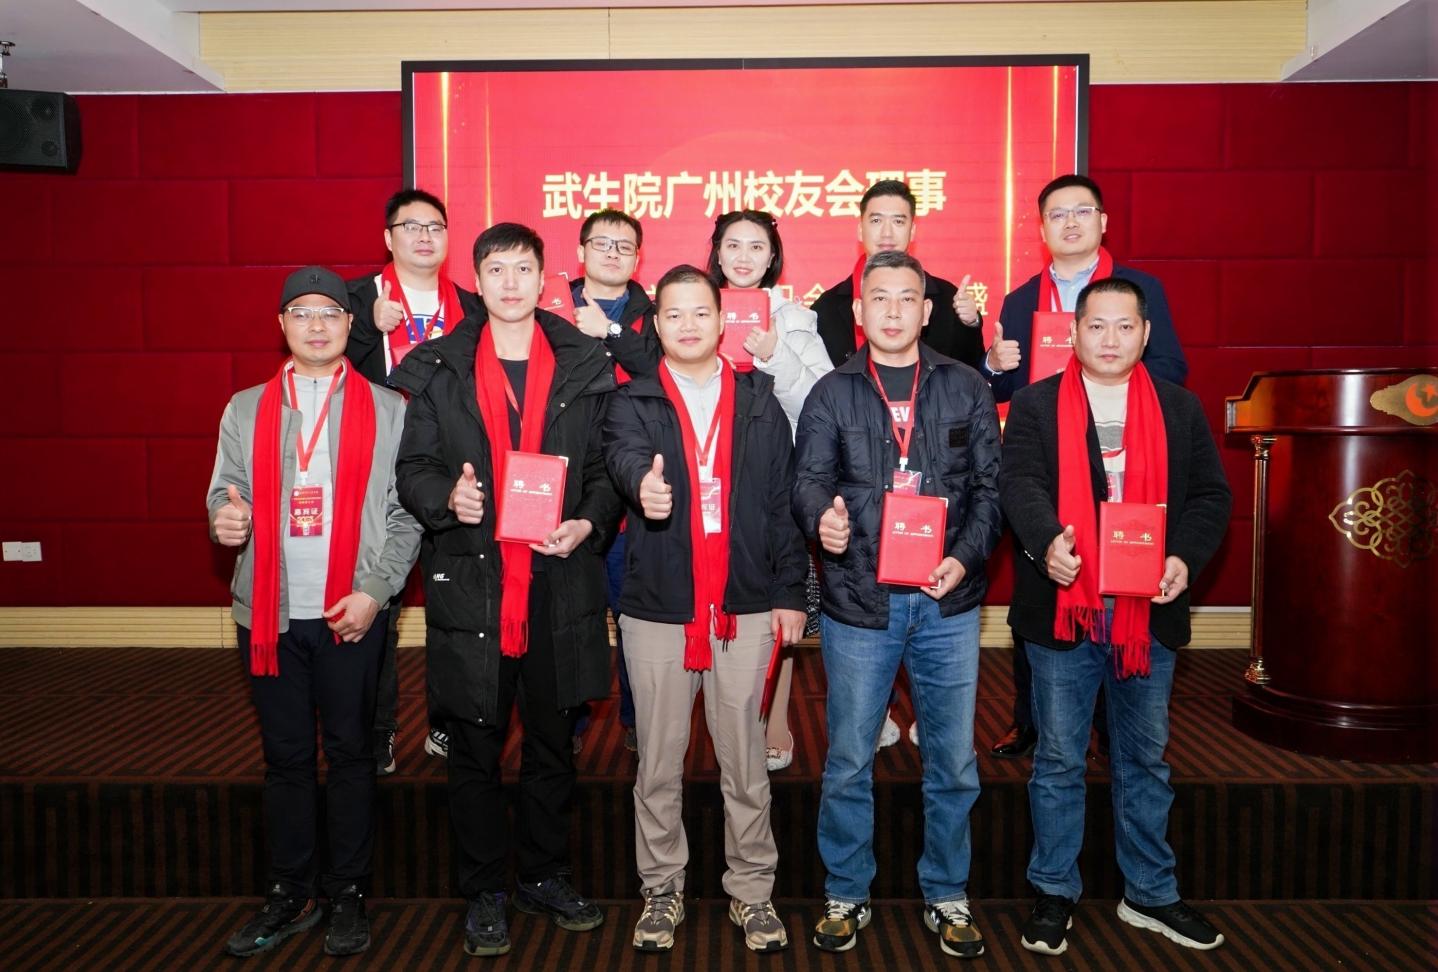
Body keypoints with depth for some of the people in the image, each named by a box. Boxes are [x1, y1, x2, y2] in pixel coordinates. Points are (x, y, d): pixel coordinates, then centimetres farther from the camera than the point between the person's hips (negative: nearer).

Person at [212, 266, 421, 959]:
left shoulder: (387, 410, 4)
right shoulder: (246, 410, 12)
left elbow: (405, 512, 1)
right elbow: (225, 494, 12)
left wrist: (374, 592, -9)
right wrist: (226, 518, -12)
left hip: (352, 612, -2)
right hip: (269, 612, 2)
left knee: (350, 753, 5)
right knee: (286, 756, 9)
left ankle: (346, 896, 18)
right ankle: (289, 895, 22)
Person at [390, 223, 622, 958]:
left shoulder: (586, 367, 5)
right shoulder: (438, 369, 4)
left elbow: (608, 468, 5)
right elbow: (412, 469, 5)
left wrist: (589, 524, -11)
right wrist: (446, 497, -15)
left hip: (559, 585, 1)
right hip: (469, 586, 0)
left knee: (553, 744, 13)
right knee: (475, 750, 10)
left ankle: (545, 877, 32)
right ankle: (484, 892, 26)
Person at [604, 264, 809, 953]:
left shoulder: (759, 403, 8)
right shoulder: (632, 403, 4)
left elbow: (783, 501, 7)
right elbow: (625, 454, -18)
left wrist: (790, 592, 3)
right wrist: (642, 485, -42)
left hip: (745, 609, 1)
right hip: (657, 607, 0)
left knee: (745, 762, 9)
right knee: (658, 765, 10)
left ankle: (751, 889, 25)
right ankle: (661, 888, 27)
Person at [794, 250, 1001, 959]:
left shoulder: (965, 389, 7)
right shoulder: (831, 394, 5)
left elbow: (990, 484, 4)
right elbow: (809, 479, -4)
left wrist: (966, 555, -11)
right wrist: (821, 516, -26)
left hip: (948, 604, 1)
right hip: (858, 605, -1)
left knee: (953, 763, 10)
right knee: (848, 763, 8)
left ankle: (948, 897, 29)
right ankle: (845, 895, 27)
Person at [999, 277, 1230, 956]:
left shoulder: (1180, 409, 8)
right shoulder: (1036, 406, 0)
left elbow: (1210, 494, 4)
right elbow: (1019, 482, -14)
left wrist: (1186, 557, -14)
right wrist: (1047, 541, -34)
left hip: (1148, 610, 3)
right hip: (1062, 608, -2)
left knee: (1145, 758, 15)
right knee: (1059, 760, 9)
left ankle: (1150, 894, 31)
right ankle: (1055, 893, 24)